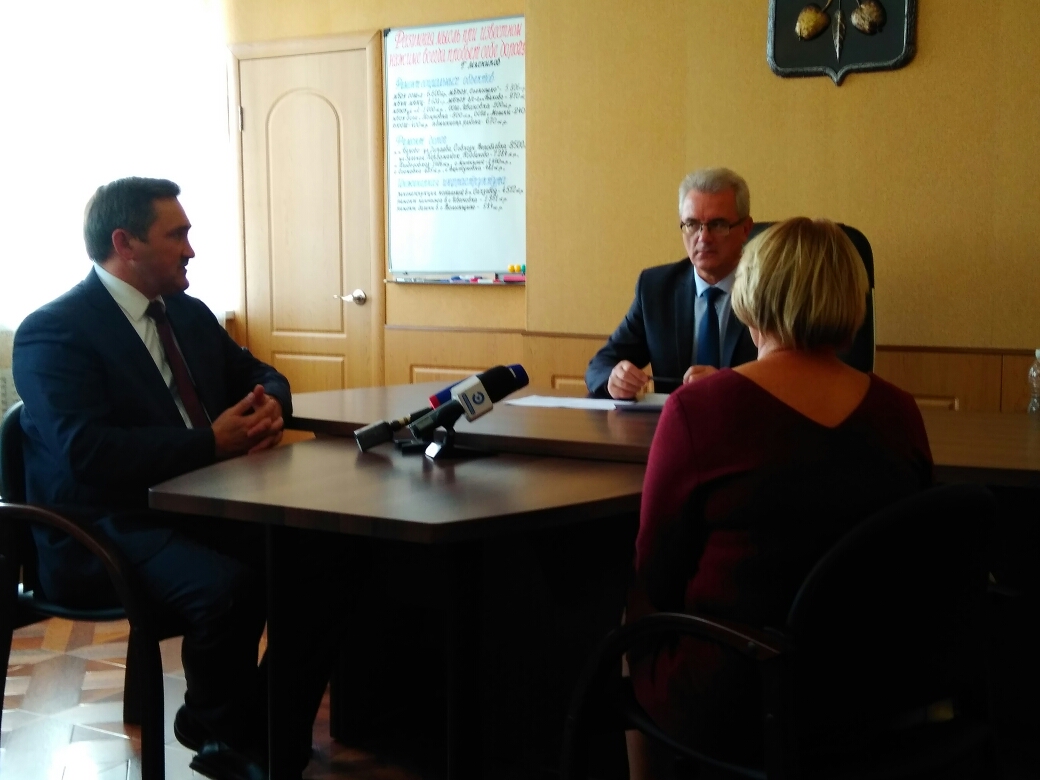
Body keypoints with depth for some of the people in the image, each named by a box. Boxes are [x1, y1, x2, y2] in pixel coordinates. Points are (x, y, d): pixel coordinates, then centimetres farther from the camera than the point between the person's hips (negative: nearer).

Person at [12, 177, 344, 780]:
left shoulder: (189, 314, 13)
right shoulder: (52, 333, -11)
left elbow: (258, 374, 24)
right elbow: (87, 453, -25)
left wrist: (270, 405, -2)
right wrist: (213, 442, -25)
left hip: (196, 504, 8)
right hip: (101, 529, -7)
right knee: (226, 586, -34)